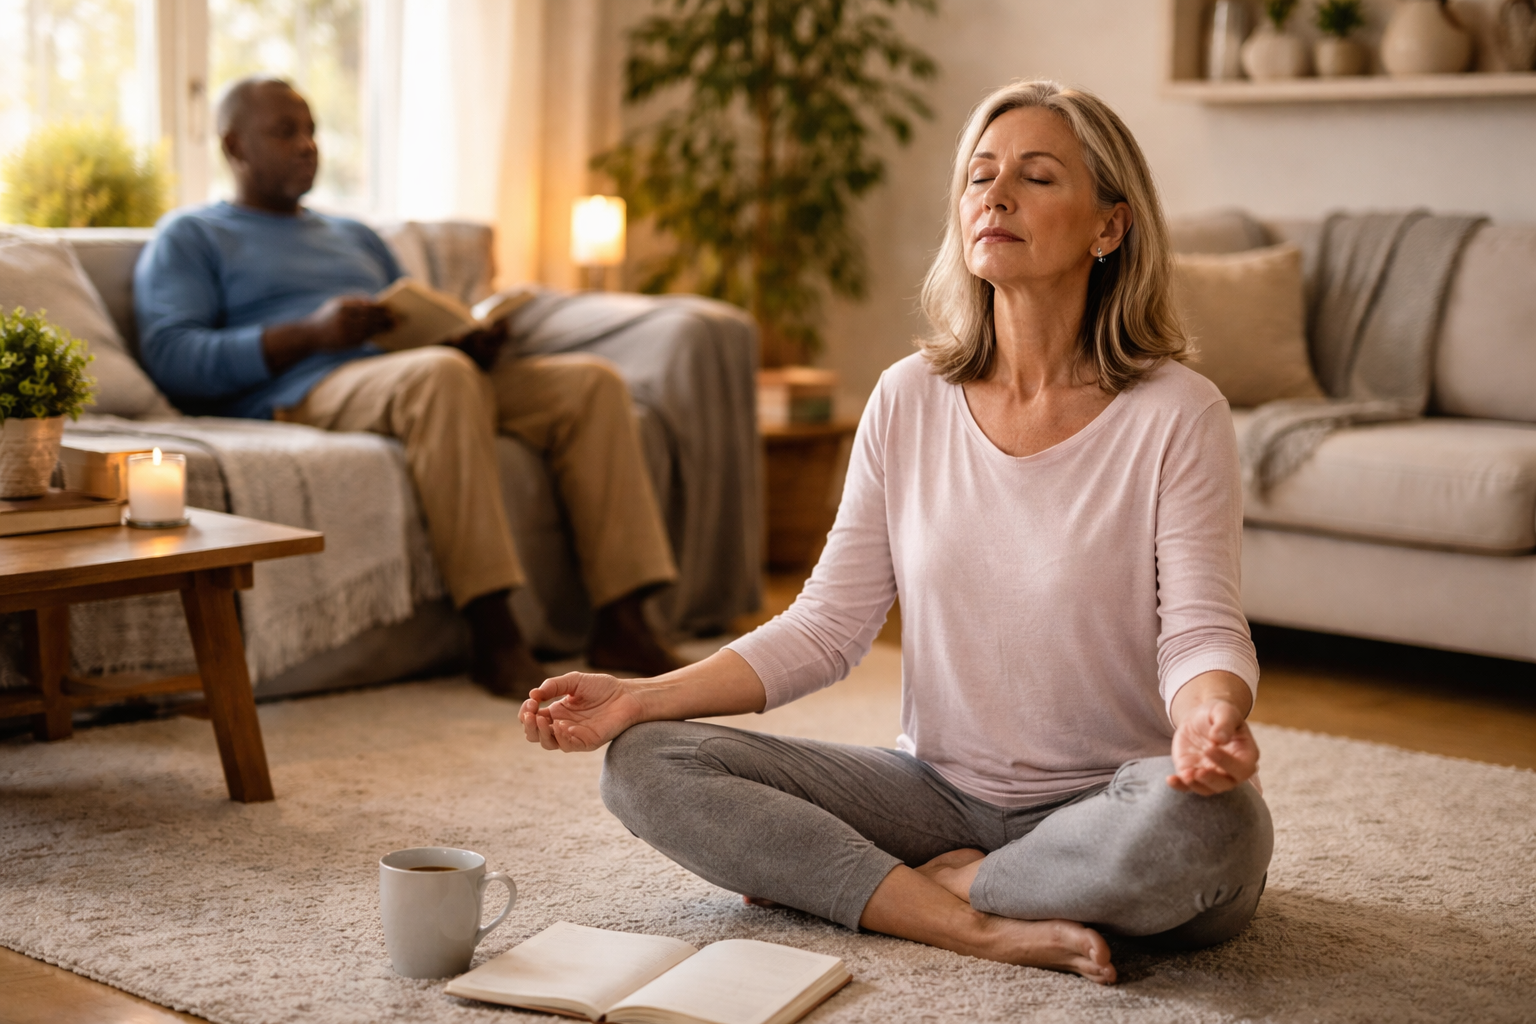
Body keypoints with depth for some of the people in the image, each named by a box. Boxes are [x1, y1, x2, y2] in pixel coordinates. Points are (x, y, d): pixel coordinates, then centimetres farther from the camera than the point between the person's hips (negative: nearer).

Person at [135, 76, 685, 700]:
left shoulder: (355, 238, 35)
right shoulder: (189, 238, 14)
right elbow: (172, 360, -3)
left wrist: (474, 339, 3)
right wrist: (309, 332, -16)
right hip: (304, 394, -7)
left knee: (591, 381, -14)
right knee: (439, 373, -39)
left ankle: (621, 623, -22)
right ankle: (494, 638, -41)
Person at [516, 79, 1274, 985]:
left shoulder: (1176, 414, -10)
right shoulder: (910, 399, 1)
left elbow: (1203, 635, -13)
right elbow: (829, 625, 2)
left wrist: (1210, 722, -38)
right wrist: (642, 698, -9)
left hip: (1108, 807, -3)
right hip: (942, 790, 4)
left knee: (1202, 820, -39)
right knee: (646, 763, -12)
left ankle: (930, 884, -13)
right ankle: (977, 924, -19)